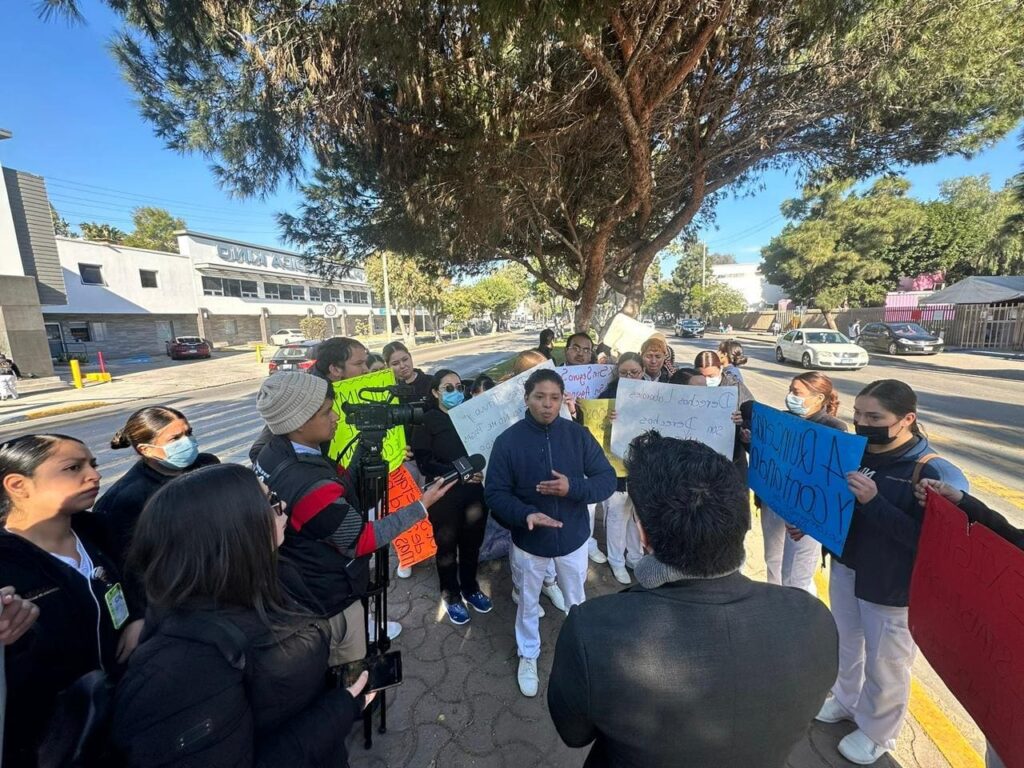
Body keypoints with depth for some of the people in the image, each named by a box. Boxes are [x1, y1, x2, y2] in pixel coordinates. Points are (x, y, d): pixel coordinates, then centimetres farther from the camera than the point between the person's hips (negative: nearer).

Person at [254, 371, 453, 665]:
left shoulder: (271, 454, -9)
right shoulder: (311, 487, -37)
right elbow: (361, 540, -24)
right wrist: (422, 505, -18)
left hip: (296, 588, 8)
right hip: (328, 602, -8)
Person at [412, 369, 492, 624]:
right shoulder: (427, 422, -6)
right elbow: (424, 464, -13)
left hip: (475, 493, 3)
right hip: (444, 496, -3)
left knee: (472, 544, 16)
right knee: (447, 546, 12)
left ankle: (470, 588, 41)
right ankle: (451, 596, 35)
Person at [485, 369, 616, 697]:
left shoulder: (578, 435, -13)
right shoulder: (508, 440, -18)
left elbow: (607, 479, -11)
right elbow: (495, 493, -15)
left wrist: (573, 487, -29)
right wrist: (525, 514, -33)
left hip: (573, 537, 2)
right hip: (529, 540, -1)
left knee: (576, 601, 26)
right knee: (528, 603, 22)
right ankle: (528, 657, 50)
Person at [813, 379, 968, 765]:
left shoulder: (932, 472, -22)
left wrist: (874, 502, -34)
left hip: (890, 586, -5)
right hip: (844, 566, 5)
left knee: (883, 663, 17)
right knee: (848, 644, 26)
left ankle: (876, 731, 43)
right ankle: (847, 700, 51)